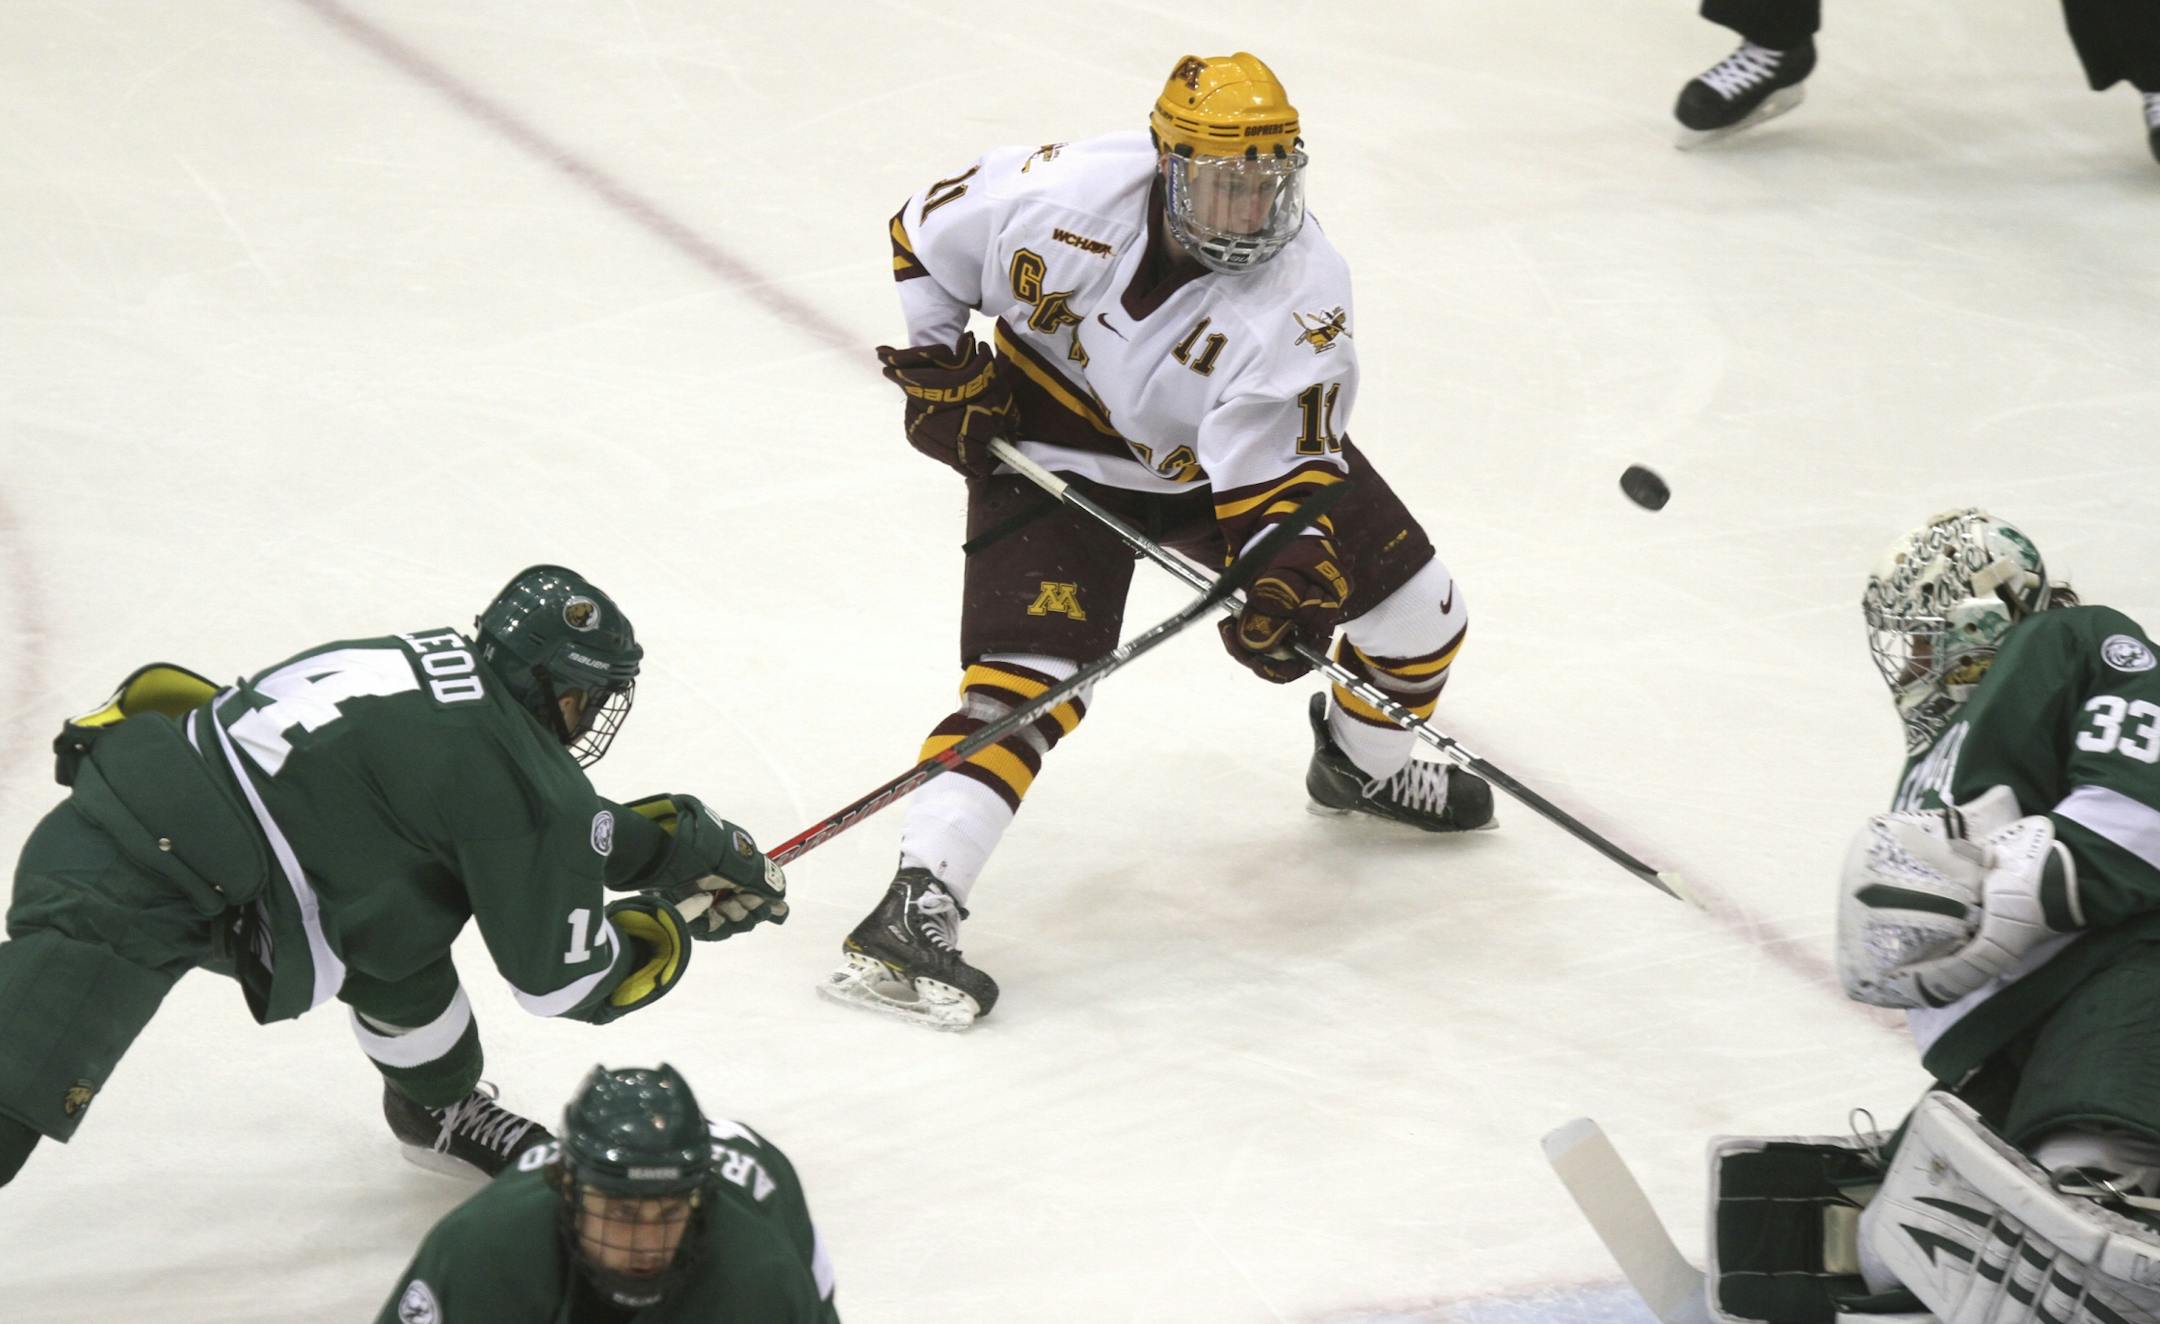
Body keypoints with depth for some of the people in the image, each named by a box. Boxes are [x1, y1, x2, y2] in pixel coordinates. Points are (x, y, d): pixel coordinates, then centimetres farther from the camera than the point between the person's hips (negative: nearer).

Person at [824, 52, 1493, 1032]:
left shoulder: (1302, 298, -27)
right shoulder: (1062, 197, -29)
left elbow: (1283, 471, -23)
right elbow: (926, 235, -9)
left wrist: (1286, 584, -39)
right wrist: (941, 372, -8)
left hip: (1215, 462, 3)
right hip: (1052, 451, -3)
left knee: (1414, 608, 5)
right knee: (1026, 682, -21)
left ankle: (1365, 766, 37)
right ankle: (911, 914, -27)